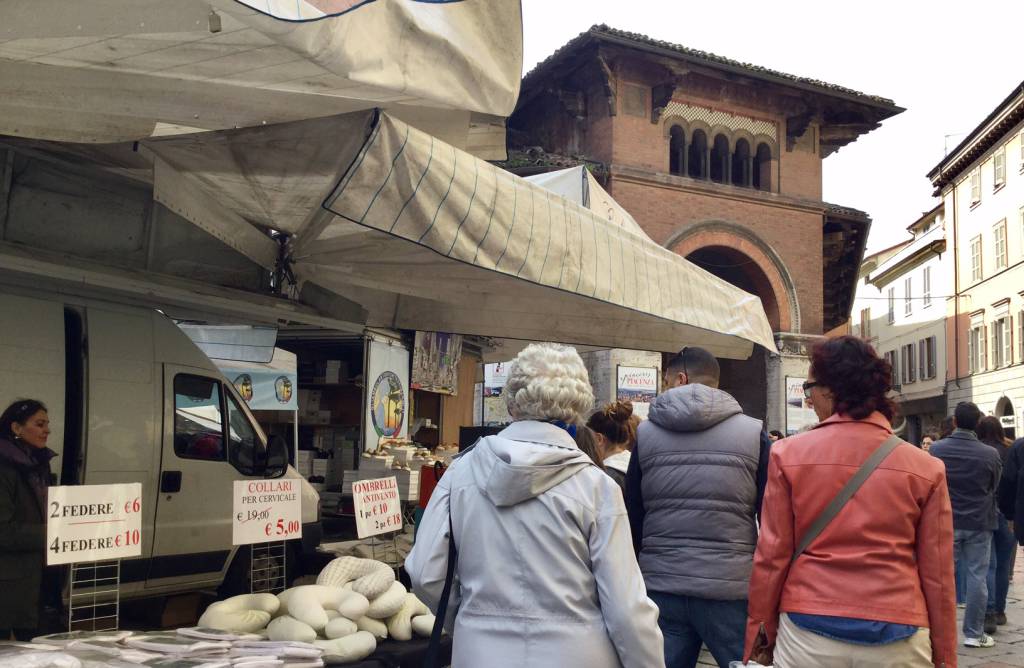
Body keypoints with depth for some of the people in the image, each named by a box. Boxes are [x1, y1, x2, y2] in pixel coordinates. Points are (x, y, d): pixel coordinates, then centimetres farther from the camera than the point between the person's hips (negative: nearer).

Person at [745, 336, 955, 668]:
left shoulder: (790, 454, -4)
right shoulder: (925, 467, 0)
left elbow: (771, 556, -3)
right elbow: (938, 573, 2)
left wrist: (761, 631, 7)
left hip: (809, 634, -1)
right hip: (897, 640, 1)